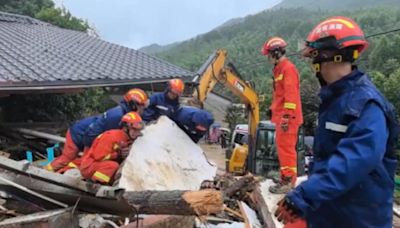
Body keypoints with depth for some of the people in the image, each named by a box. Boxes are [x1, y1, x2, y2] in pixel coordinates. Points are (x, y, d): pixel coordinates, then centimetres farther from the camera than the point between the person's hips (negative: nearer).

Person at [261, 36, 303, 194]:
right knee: (283, 148, 14)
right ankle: (286, 178, 23)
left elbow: (291, 94, -20)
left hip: (287, 117, -10)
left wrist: (286, 116, -23)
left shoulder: (288, 68, -12)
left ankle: (289, 181, -1)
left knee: (286, 148, -7)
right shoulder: (280, 69, 19)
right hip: (282, 116, 10)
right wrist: (273, 110, 26)